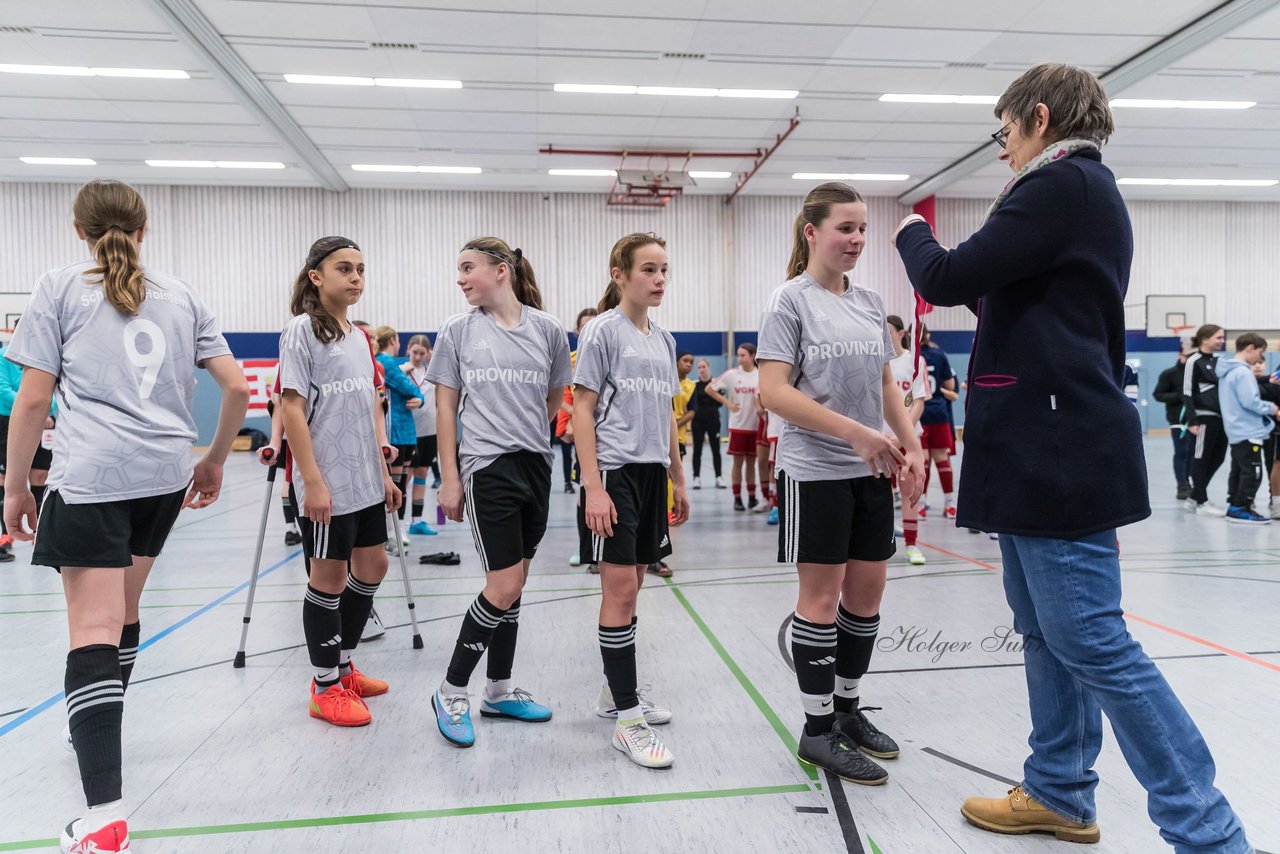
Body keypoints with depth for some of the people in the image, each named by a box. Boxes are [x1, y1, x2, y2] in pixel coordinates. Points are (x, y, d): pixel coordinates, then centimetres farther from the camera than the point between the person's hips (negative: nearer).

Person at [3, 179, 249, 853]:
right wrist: (214, 461, 19)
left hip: (90, 476, -4)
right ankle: (96, 728, 41)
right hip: (166, 476, 5)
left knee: (94, 630, -7)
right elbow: (237, 387, 8)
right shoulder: (180, 295, 14)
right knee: (121, 609, 22)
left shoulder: (60, 288, 4)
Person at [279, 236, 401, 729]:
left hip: (365, 480, 8)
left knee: (371, 568, 14)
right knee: (330, 578, 3)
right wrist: (312, 481, -19)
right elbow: (292, 408, -14)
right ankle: (327, 688, 18)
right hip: (325, 483, -8)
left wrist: (383, 472, 14)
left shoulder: (360, 337, 13)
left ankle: (343, 666, 32)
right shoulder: (302, 331, -9)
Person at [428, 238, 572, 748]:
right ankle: (451, 693, 11)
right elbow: (446, 407, 2)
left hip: (535, 468, 3)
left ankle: (499, 691, 27)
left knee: (511, 583, 12)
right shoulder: (457, 331, 1)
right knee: (504, 587, -7)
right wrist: (449, 478, -2)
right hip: (487, 469, -3)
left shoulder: (547, 329, 3)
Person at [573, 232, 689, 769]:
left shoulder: (663, 340, 14)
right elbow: (582, 410, -10)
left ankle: (617, 691, 27)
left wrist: (678, 479, 17)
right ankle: (627, 719, 1)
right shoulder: (603, 331, -6)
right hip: (614, 472, -7)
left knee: (631, 585, 13)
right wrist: (593, 486, -17)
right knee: (620, 589, -6)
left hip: (652, 473, 7)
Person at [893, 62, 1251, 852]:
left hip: (1060, 447, -11)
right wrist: (970, 285, 18)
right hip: (1047, 445, 11)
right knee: (1048, 633, 15)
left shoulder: (1063, 184, -10)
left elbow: (948, 279, -12)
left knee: (1092, 641, -7)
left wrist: (914, 236, 7)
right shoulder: (1084, 192, 22)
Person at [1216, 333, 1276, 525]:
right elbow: (1250, 401, -22)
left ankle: (1235, 506, 18)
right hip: (1249, 432, -10)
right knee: (1252, 473, -5)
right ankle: (1240, 509, -3)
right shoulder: (1243, 372, -16)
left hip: (1236, 431, 10)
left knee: (1239, 471, 14)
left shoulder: (1227, 371, 14)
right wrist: (1270, 408, -7)